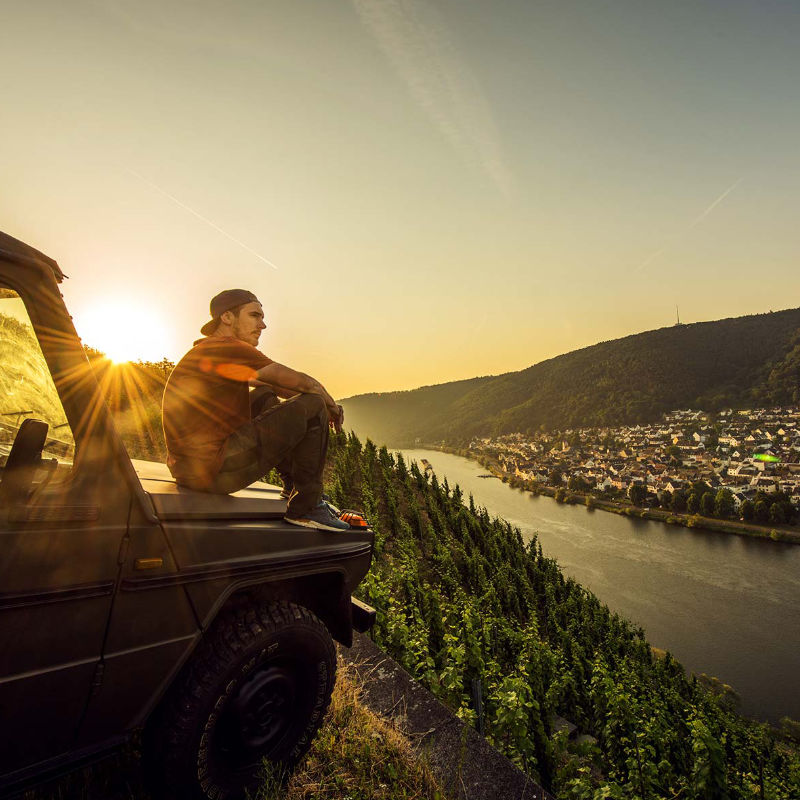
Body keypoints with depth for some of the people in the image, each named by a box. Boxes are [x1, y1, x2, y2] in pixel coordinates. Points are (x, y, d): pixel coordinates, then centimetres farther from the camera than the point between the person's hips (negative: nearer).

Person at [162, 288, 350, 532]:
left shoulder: (204, 351, 19)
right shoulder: (227, 347, -13)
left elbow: (275, 385, 21)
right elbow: (303, 383, -14)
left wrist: (328, 405, 13)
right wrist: (331, 405, 7)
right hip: (213, 472, -11)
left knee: (265, 396, 25)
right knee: (312, 406, -9)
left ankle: (293, 486, 25)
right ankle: (305, 508, 0)